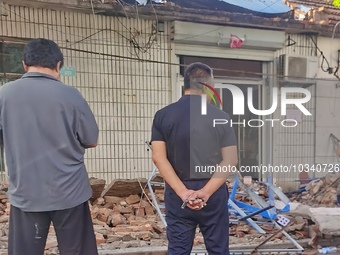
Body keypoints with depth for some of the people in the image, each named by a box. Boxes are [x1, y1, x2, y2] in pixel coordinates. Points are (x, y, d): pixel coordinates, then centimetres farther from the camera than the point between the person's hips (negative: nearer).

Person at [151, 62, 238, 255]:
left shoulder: (163, 115, -3)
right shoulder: (221, 116, -6)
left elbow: (159, 158, -9)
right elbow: (230, 161, -9)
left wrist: (183, 192, -12)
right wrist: (206, 191, -11)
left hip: (177, 194, 1)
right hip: (214, 193, 0)